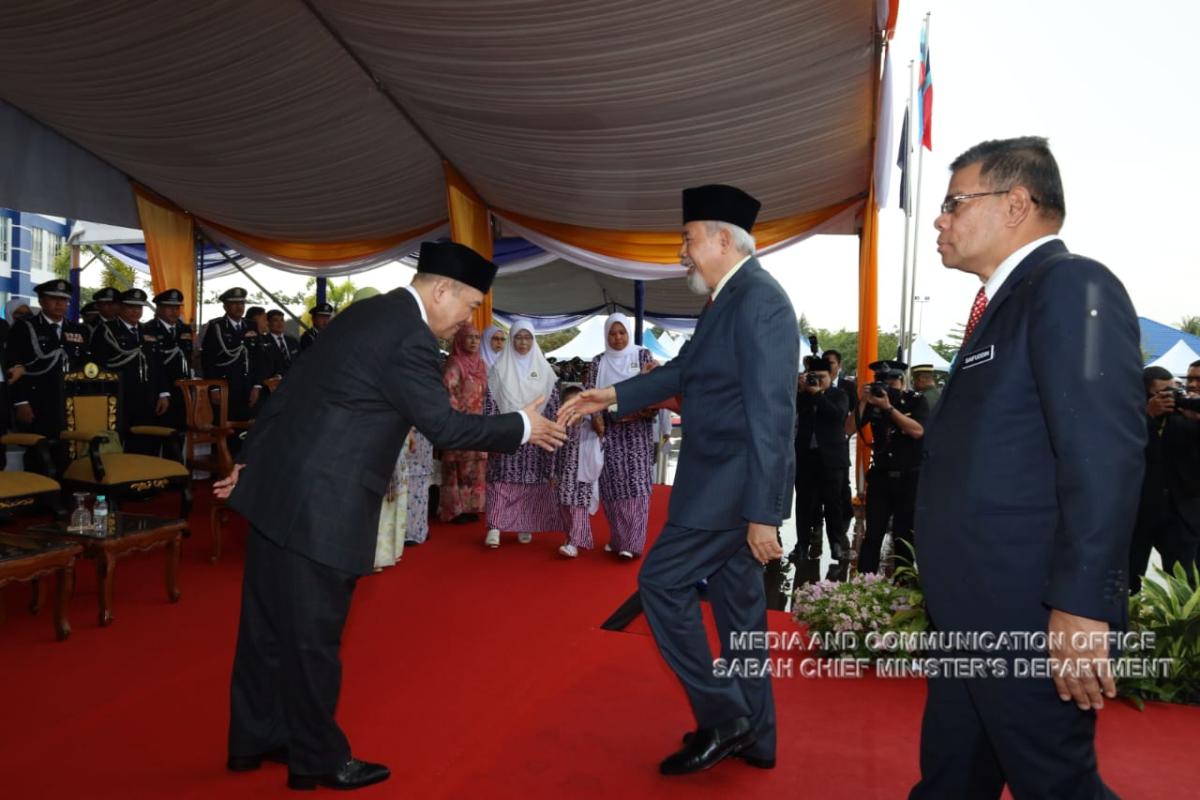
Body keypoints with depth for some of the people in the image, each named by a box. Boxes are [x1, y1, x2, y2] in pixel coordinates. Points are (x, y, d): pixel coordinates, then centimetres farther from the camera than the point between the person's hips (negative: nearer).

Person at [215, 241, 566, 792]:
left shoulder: (361, 313, 13)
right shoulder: (411, 338, -16)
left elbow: (290, 388, 15)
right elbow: (443, 426, -15)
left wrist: (249, 459, 19)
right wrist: (521, 428, -3)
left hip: (278, 486, 10)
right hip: (320, 505, -10)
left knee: (269, 623, 19)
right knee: (312, 635, 5)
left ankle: (256, 738, 35)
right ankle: (318, 759, 22)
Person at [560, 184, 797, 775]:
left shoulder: (760, 299, -18)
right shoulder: (730, 300, 13)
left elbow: (772, 412, -23)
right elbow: (685, 369, 21)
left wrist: (762, 511, -23)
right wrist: (614, 395, 12)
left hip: (733, 482, -10)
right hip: (726, 479, 10)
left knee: (662, 582, -3)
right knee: (738, 603, 15)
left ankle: (721, 717, 9)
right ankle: (753, 736, 27)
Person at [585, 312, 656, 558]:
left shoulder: (643, 355, 4)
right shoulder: (599, 362, 11)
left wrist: (642, 411, -17)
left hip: (637, 429, -2)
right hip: (610, 430, 3)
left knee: (634, 483, -9)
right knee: (612, 484, 3)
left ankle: (632, 543, -10)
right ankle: (618, 538, 15)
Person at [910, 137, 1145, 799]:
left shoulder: (1071, 285, -12)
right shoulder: (1001, 303, 17)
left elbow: (1104, 455, -22)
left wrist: (1081, 605, -24)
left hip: (1030, 617, -9)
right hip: (974, 612, 9)